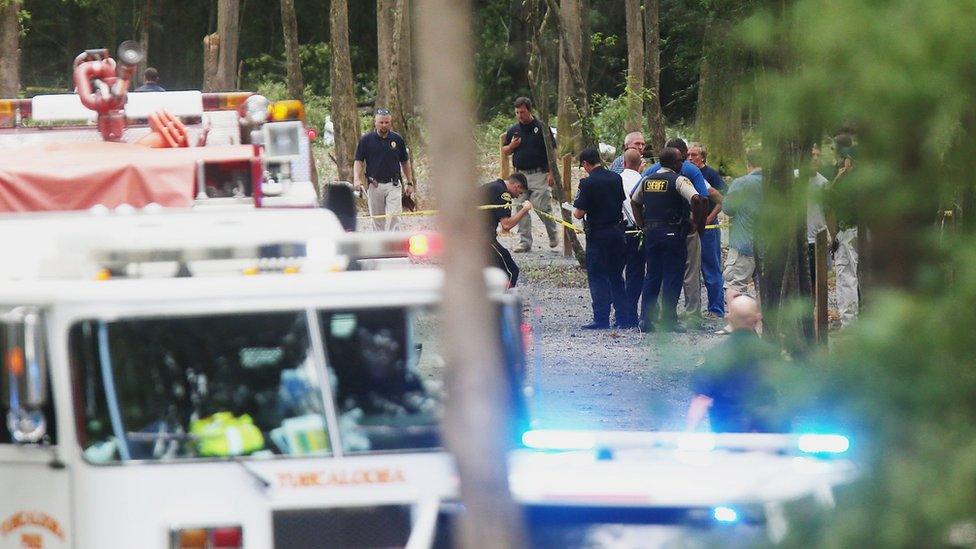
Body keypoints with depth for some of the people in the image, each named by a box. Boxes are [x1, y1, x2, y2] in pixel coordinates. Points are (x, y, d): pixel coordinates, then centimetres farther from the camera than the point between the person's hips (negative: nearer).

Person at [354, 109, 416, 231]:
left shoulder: (397, 139, 5)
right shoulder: (366, 140, 1)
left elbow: (405, 162, 14)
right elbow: (358, 161, 2)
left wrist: (410, 183, 12)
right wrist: (357, 179, -15)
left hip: (393, 185, 0)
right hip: (374, 186, 0)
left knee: (393, 218, -13)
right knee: (377, 221, 8)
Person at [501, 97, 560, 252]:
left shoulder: (542, 128, -3)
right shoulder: (513, 130, 10)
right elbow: (505, 151, 18)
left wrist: (551, 173, -9)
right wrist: (511, 146, -6)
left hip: (539, 175, -4)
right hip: (520, 174, 4)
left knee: (543, 208, -7)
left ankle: (553, 234, 17)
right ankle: (525, 241, 10)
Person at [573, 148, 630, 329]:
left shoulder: (587, 183, -15)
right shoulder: (616, 178, 3)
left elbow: (579, 213, -14)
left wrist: (575, 211, 9)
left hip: (598, 234, -6)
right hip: (617, 230, 6)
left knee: (597, 277, 1)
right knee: (616, 276, 14)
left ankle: (601, 318, -2)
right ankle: (624, 317, 14)